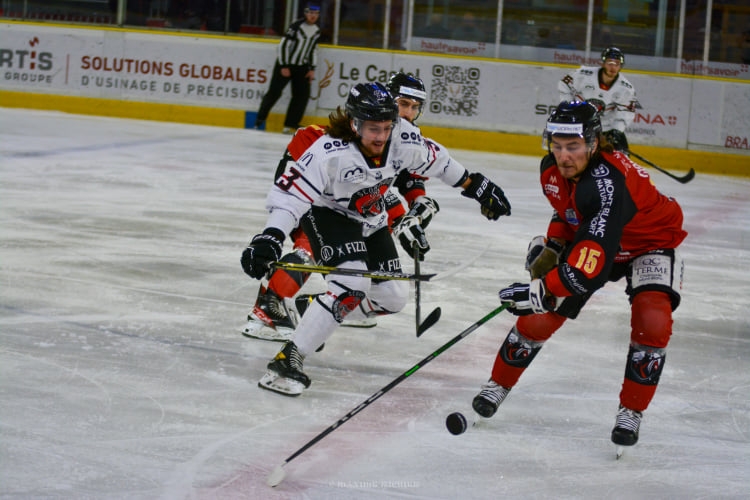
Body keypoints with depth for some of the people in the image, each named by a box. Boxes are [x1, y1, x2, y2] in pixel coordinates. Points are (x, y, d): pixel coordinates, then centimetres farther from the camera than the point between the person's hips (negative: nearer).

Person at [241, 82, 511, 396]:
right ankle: (287, 359, -28)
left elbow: (432, 162, 2)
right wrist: (270, 238, -51)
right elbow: (289, 194, -37)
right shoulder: (330, 152, -35)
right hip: (328, 214, -7)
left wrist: (475, 185, 10)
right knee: (351, 287, -28)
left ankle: (316, 311, 24)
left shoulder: (403, 138, -19)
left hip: (370, 221, 7)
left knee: (392, 298, 4)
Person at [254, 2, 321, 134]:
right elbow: (283, 45, -16)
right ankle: (260, 120, 4)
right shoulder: (296, 26, -17)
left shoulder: (317, 30, 4)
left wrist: (312, 68, 7)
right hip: (285, 64, -6)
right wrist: (284, 67, -17)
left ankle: (291, 124, 2)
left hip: (302, 66, 6)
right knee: (274, 92, -6)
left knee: (302, 95, -3)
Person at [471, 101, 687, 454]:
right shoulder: (553, 168, -17)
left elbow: (592, 267, -48)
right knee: (541, 313, -3)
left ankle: (631, 412, -11)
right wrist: (551, 247, -4)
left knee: (652, 321, -27)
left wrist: (543, 290, -47)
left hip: (649, 242, -6)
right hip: (589, 237, 6)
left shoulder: (607, 183, -42)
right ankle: (498, 385, 18)